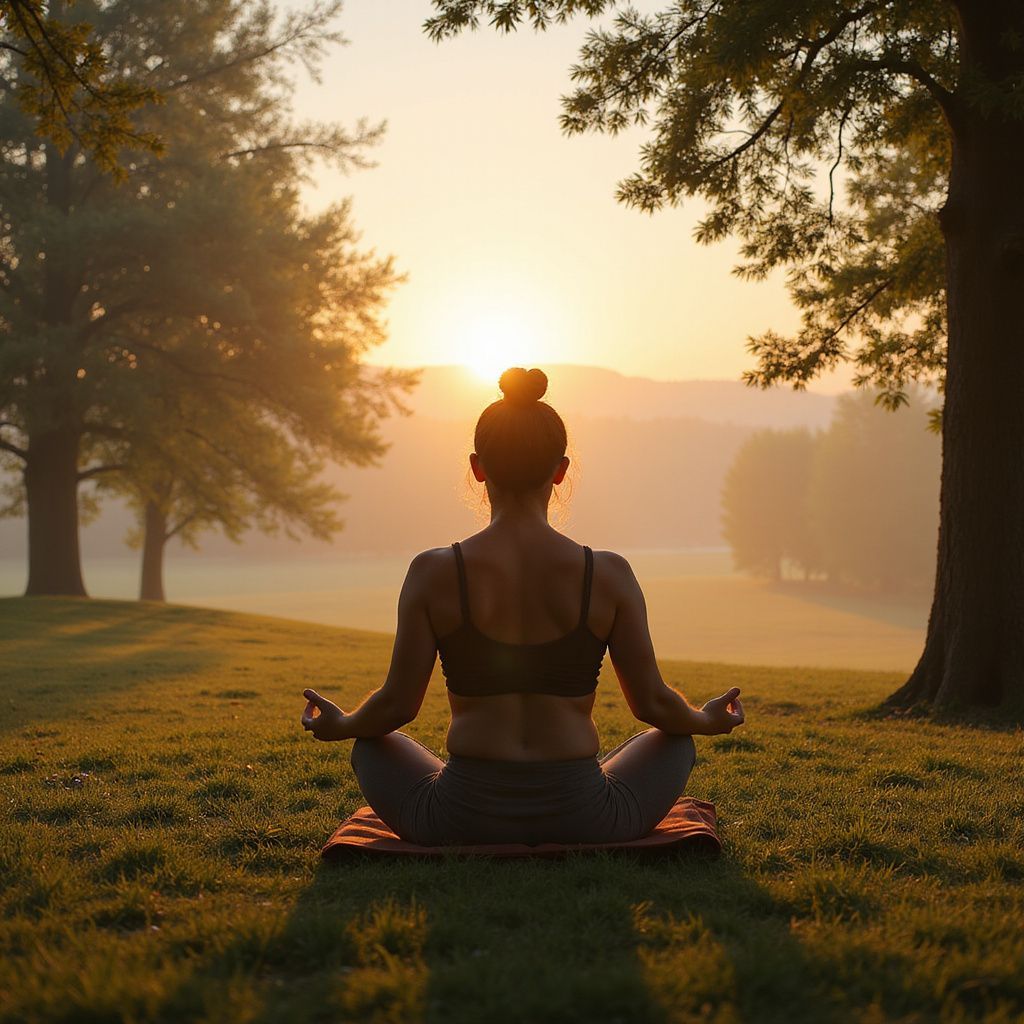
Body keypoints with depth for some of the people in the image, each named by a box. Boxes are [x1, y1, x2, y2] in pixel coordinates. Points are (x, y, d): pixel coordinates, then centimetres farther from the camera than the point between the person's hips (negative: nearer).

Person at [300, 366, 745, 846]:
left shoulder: (434, 573, -9)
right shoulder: (609, 575, -7)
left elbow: (397, 704, -3)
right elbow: (652, 703, 0)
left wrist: (338, 725, 19)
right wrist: (706, 720, 23)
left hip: (462, 821, 0)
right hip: (580, 819, 0)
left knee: (374, 745, 31)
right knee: (675, 740, 30)